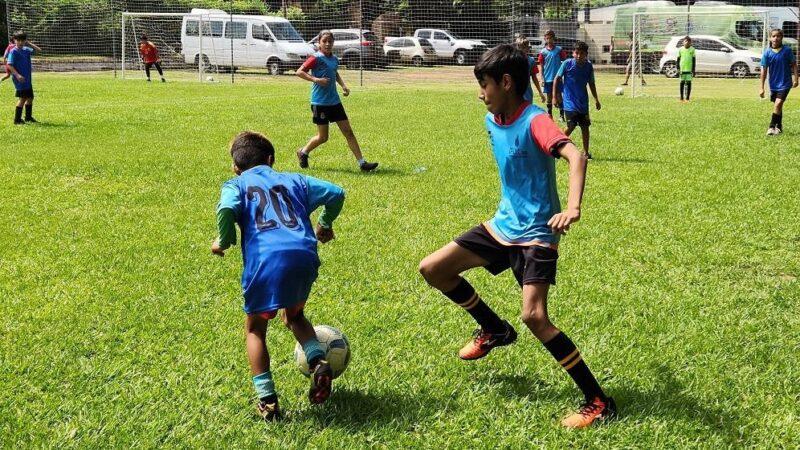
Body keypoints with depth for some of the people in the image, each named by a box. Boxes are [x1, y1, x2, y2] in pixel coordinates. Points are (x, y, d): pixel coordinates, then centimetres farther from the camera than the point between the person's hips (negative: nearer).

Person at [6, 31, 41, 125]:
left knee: (30, 97, 14)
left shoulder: (26, 50, 10)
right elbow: (9, 65, -16)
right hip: (20, 79, -8)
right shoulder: (13, 51, -10)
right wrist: (17, 75, -24)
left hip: (27, 78, 8)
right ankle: (17, 119, -6)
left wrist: (29, 43, 9)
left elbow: (38, 50, 19)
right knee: (23, 98, -11)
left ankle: (28, 117, 28)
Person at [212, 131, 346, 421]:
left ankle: (267, 400, 8)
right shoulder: (293, 180, 27)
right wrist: (324, 225, 36)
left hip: (265, 259, -3)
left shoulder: (236, 185, 17)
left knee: (255, 329, 18)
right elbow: (336, 194, 20)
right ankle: (318, 362, 5)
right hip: (305, 256, 3)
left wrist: (224, 241, 11)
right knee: (294, 315, 30)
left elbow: (227, 209, -5)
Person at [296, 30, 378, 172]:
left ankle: (362, 163, 3)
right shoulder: (316, 58, -11)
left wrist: (343, 85, 13)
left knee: (348, 132, 3)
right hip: (320, 102, -7)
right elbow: (300, 71, -17)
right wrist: (316, 79, -27)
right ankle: (303, 152, 28)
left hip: (334, 101, 7)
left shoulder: (334, 59, 10)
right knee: (323, 137, 2)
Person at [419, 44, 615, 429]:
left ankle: (598, 402, -11)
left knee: (534, 316, -22)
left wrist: (573, 207, -52)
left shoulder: (534, 121, -21)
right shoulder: (492, 121, 5)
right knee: (432, 269, 8)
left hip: (535, 234, -8)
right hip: (502, 225, 9)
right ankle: (494, 330, 29)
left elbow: (575, 157, -37)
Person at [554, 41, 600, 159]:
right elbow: (557, 79, -1)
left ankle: (586, 152, 14)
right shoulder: (567, 64, -10)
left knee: (585, 126, 5)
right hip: (569, 102, -4)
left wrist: (596, 99, 14)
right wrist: (556, 95, -3)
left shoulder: (589, 66, 0)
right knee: (571, 126, -12)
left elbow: (591, 84, 13)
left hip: (583, 102, 4)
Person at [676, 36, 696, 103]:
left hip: (689, 69, -1)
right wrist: (678, 68, 2)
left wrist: (693, 70, 0)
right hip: (682, 69, 1)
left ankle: (687, 98, 3)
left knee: (689, 83, -2)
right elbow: (678, 59, 9)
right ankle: (681, 98, 10)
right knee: (682, 83, 3)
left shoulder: (692, 49, 2)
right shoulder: (681, 49, 5)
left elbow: (694, 60, 4)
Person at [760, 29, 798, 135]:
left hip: (785, 83, -3)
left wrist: (795, 79, -5)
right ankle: (779, 127, 31)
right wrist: (762, 88, -4)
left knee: (778, 104, -16)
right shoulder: (767, 53, -5)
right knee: (778, 106, 16)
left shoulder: (787, 50, -8)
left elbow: (794, 65, 2)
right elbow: (764, 70, -3)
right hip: (773, 84, 3)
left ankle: (772, 127, -9)